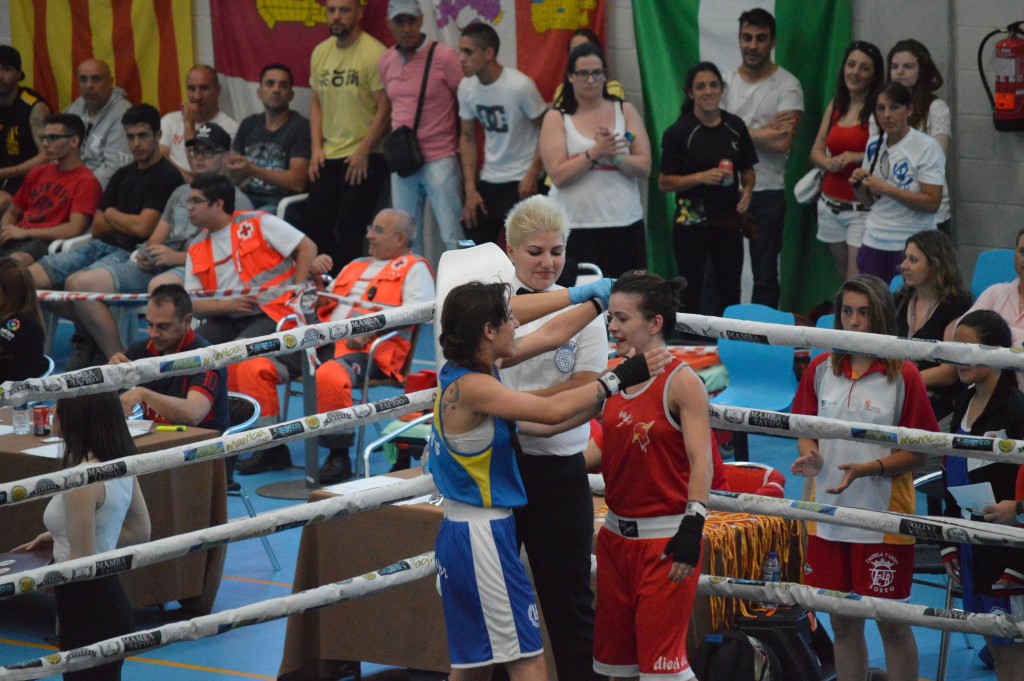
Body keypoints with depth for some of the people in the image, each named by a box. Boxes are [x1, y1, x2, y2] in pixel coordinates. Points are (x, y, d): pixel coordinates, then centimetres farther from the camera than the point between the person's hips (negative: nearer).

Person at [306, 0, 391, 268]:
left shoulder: (374, 53, -12)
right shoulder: (320, 53, 10)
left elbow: (385, 107, -14)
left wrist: (363, 151, -16)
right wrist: (317, 147, 5)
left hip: (363, 158, -7)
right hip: (328, 157, 7)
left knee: (349, 227, -5)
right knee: (315, 221, 7)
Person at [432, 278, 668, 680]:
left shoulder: (474, 368, 6)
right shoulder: (469, 387, -21)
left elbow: (550, 335, 15)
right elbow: (553, 411, -28)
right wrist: (617, 379, -22)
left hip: (460, 535, 10)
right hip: (481, 537, -10)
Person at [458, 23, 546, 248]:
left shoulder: (520, 86, -17)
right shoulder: (467, 87, 0)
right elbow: (467, 138, 9)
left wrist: (532, 175, -14)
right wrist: (470, 190, 4)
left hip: (521, 182, -6)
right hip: (488, 180, 6)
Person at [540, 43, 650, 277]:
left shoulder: (625, 111, 10)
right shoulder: (556, 119, 4)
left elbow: (644, 167, 3)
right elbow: (558, 175, -7)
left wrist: (614, 157, -15)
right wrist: (594, 153, -16)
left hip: (625, 224, 2)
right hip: (575, 228, -2)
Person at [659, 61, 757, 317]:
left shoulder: (735, 126, 6)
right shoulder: (679, 131, -6)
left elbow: (748, 170, 18)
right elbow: (664, 182, -6)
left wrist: (748, 190, -3)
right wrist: (702, 177, -19)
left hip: (728, 222, 4)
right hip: (692, 225, -4)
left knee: (731, 294, 7)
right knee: (691, 295, 1)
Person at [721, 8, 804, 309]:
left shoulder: (787, 85, -4)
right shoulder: (726, 81, 7)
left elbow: (783, 142, -15)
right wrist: (763, 132, -13)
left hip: (767, 193, -3)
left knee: (765, 276, 5)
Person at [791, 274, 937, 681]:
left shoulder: (904, 376, -8)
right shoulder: (821, 370, 5)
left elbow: (918, 452, -8)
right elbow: (806, 430, 12)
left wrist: (866, 469, -22)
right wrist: (811, 457, -11)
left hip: (884, 517, -4)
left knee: (892, 624, 3)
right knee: (842, 622, 12)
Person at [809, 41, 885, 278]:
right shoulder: (836, 106, 12)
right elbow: (816, 151, 14)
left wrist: (856, 157, -22)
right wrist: (829, 162, -7)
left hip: (862, 208, -7)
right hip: (830, 206, 7)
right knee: (844, 278, 12)